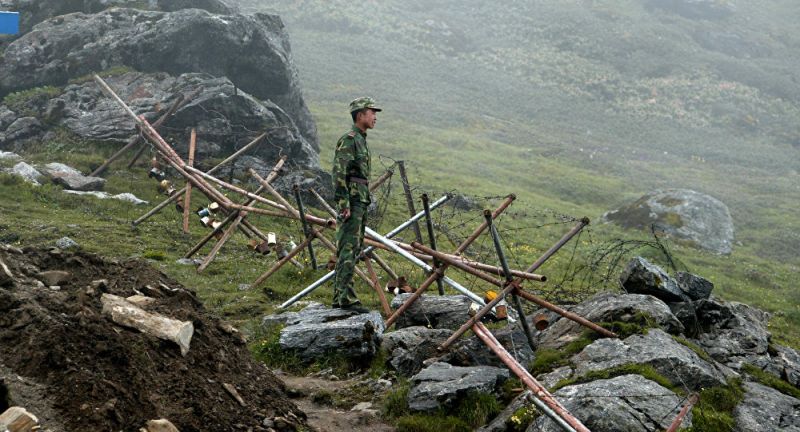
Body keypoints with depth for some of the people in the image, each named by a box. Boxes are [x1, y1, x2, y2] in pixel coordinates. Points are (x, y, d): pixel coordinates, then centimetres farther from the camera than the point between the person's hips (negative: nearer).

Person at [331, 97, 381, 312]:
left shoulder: (361, 140, 21)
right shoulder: (348, 139, -11)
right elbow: (338, 172, -18)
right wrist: (343, 204, -23)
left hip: (360, 201, 10)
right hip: (351, 200, -10)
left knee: (353, 249, 10)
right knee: (348, 248, -12)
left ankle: (339, 297, 13)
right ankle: (346, 297, -14)